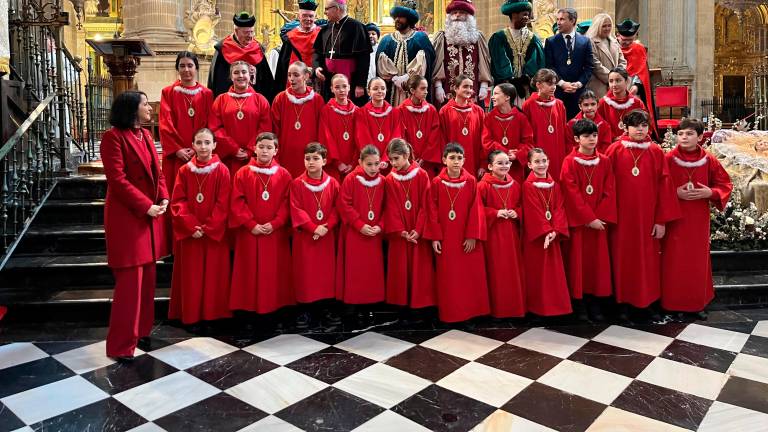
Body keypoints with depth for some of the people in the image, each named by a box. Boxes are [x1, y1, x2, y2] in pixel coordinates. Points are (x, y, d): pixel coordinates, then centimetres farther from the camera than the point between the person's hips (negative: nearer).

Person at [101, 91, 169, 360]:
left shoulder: (145, 135, 13)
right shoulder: (113, 137, -12)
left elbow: (157, 171, 14)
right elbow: (117, 179, -18)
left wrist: (163, 199, -2)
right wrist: (146, 206, -19)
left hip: (151, 214, 8)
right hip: (127, 216, -8)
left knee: (147, 277, 14)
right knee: (130, 281, -4)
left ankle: (141, 330, 29)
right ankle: (121, 345, 7)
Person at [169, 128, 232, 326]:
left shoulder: (222, 171, -4)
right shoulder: (184, 170, 2)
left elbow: (223, 204, -8)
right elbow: (178, 202, 0)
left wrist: (208, 228, -13)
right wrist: (191, 226, -12)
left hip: (215, 233, -2)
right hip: (189, 233, 2)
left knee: (214, 275, 4)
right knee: (191, 276, 8)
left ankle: (214, 314, 15)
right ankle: (190, 315, 19)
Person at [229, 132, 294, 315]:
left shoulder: (284, 175, 2)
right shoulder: (243, 173, 0)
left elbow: (287, 204, -2)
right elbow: (237, 203, -4)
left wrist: (274, 224, -12)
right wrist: (251, 224, -12)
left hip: (276, 233, 0)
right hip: (249, 232, 0)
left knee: (274, 271, 6)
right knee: (250, 271, 6)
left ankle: (275, 304, 17)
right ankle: (249, 306, 16)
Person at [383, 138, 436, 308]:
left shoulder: (422, 175, -4)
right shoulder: (389, 180, 1)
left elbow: (425, 205, -6)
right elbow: (391, 209, -2)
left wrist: (418, 229, -13)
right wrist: (400, 231, -12)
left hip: (419, 232, -1)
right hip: (398, 233, 1)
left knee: (420, 269, 3)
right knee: (399, 269, 5)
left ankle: (420, 303, 13)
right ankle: (400, 302, 16)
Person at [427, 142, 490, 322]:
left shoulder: (471, 181, -2)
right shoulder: (437, 182, -1)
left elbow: (476, 210, -4)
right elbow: (433, 211, -1)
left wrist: (472, 236, -9)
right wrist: (435, 237, -5)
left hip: (468, 238, 0)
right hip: (445, 238, 0)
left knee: (470, 275, 5)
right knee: (448, 278, 7)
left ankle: (472, 310, 19)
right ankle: (450, 313, 18)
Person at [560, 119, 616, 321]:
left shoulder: (604, 162, 6)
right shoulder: (569, 162, -6)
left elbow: (609, 191, 2)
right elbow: (572, 194, -11)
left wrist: (600, 217, -9)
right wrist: (589, 218, -14)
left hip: (599, 220, 4)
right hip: (577, 220, -3)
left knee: (598, 259, 7)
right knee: (578, 259, 3)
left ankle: (595, 302, 17)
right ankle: (579, 302, 13)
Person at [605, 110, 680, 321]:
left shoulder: (656, 152, 3)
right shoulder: (615, 150, -2)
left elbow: (664, 185, 2)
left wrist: (662, 220, -2)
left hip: (648, 216, 2)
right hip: (622, 216, -1)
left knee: (648, 258, 8)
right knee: (623, 258, 5)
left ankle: (648, 301, 22)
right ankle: (625, 303, 16)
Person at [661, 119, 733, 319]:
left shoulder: (709, 160, 0)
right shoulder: (668, 159, -6)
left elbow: (726, 184, 7)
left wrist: (710, 193, -11)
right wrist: (675, 193, -17)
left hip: (698, 219, 2)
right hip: (674, 218, -2)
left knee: (698, 261, 10)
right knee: (675, 262, 2)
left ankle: (698, 303, 23)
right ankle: (673, 304, 13)